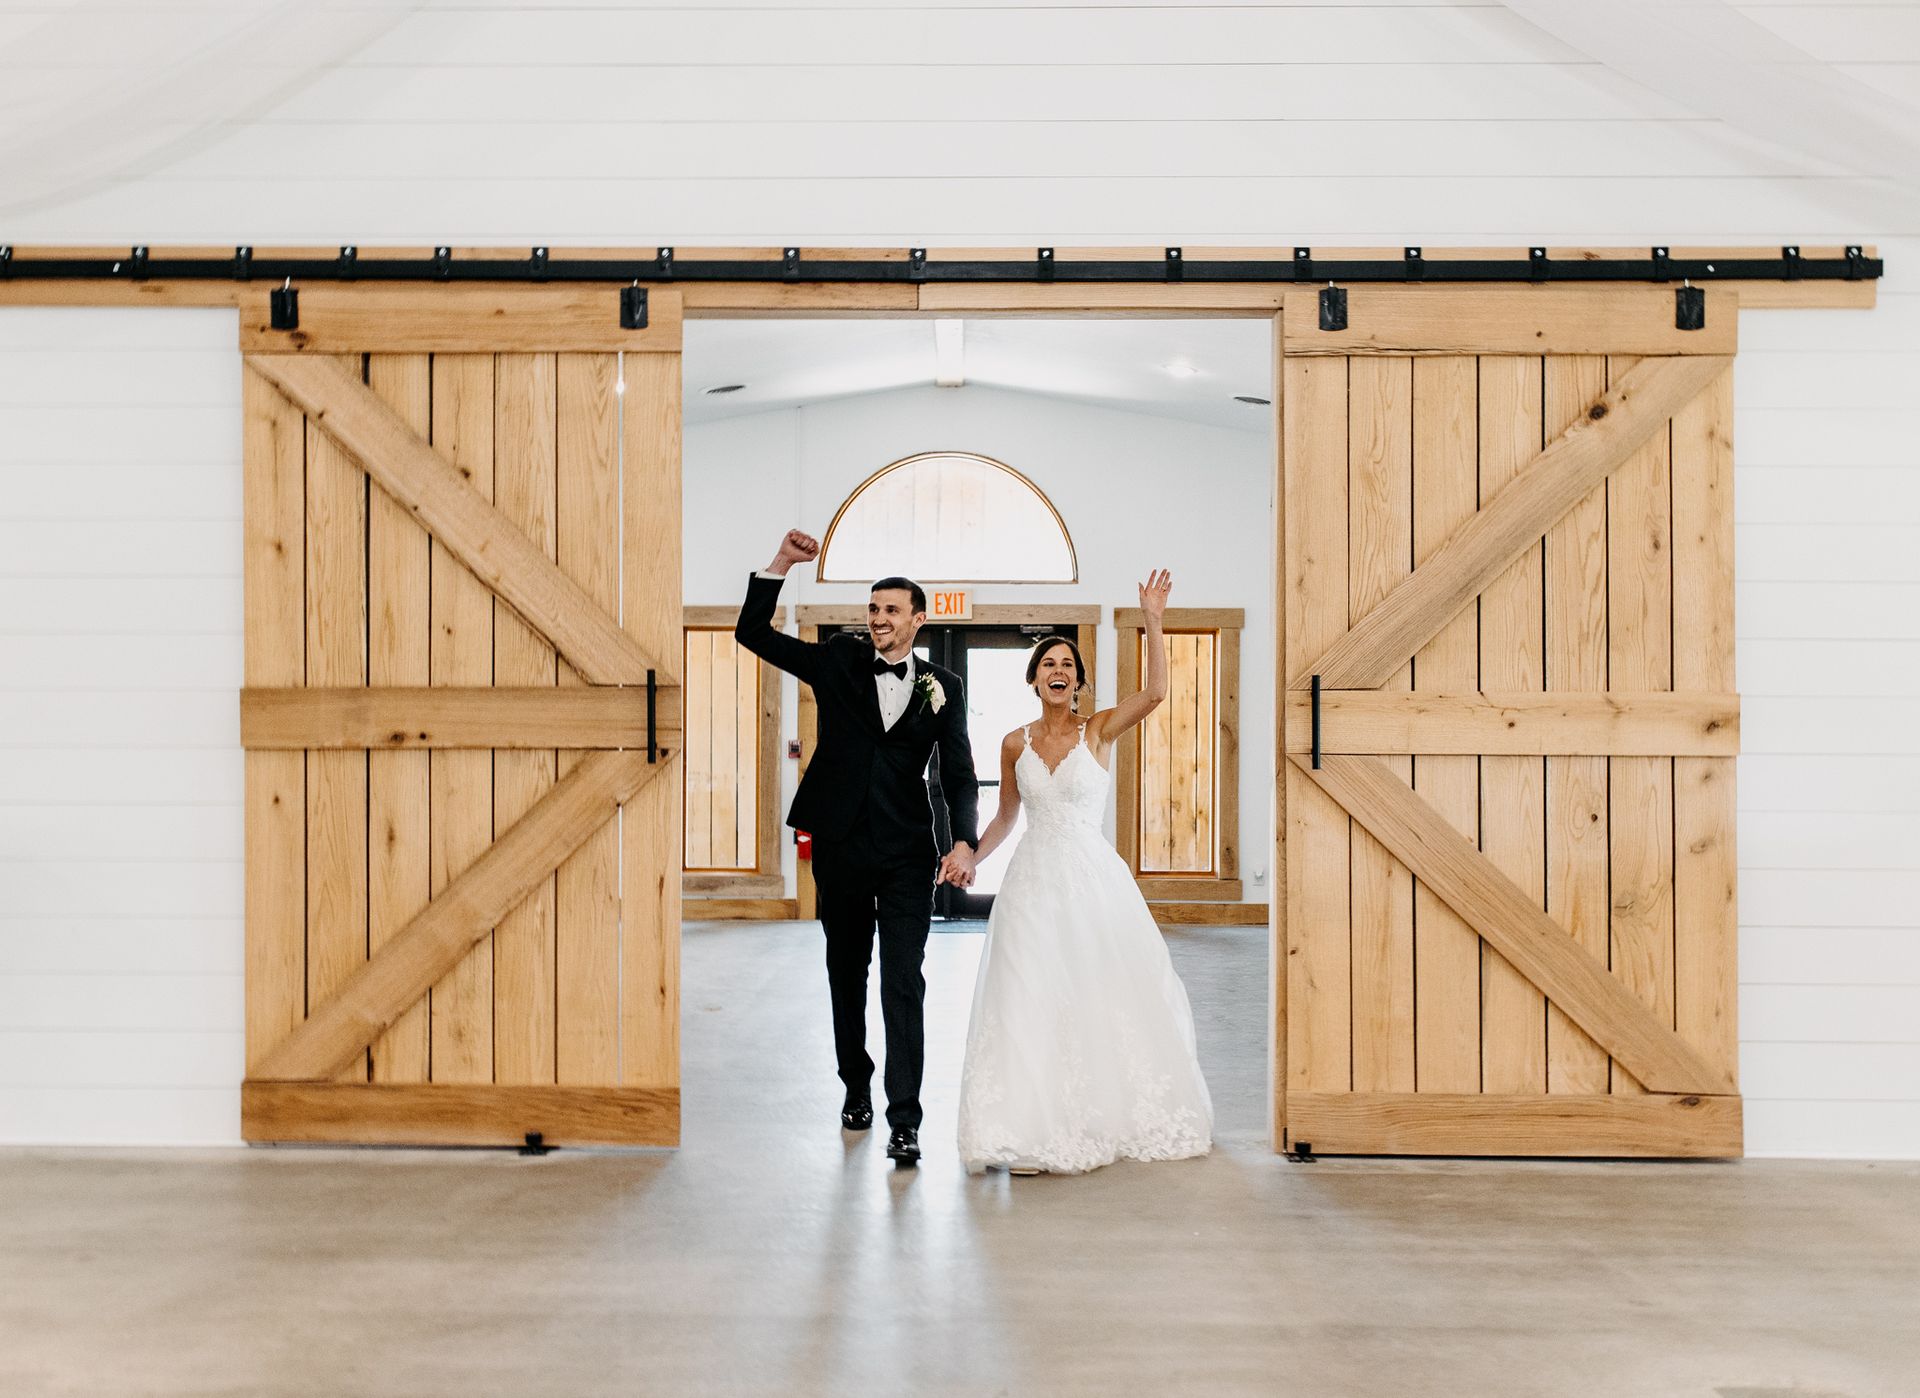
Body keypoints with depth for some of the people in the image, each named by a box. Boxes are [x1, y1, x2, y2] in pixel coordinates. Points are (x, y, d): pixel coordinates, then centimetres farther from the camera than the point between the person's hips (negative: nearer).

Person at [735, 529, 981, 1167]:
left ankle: (904, 1120, -6)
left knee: (903, 984, -8)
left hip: (907, 855, -2)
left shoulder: (942, 687, 3)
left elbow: (958, 773, 1)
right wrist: (780, 563, -9)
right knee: (846, 975, 15)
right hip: (840, 849, 2)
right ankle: (856, 1086, 34)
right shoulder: (838, 662, 4)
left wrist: (963, 841, -15)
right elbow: (753, 633, 2)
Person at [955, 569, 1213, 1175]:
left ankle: (1104, 1117, 20)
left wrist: (1153, 621, -24)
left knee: (1104, 995, 4)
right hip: (1033, 880, 2)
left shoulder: (1099, 731, -2)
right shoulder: (1014, 744, 6)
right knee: (1030, 1000, -2)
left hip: (1092, 879, -1)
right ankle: (1035, 1128, 5)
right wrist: (970, 859, 10)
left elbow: (1156, 693, -19)